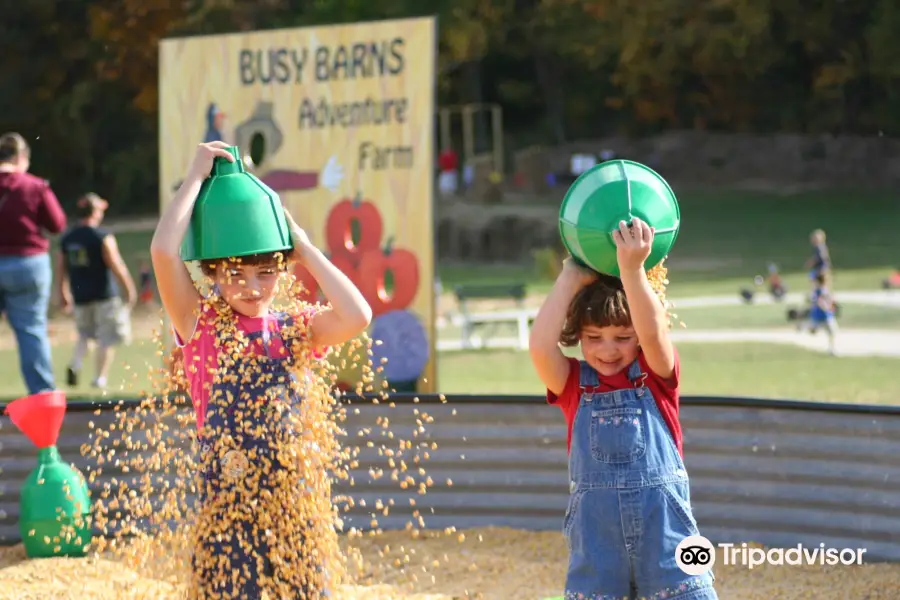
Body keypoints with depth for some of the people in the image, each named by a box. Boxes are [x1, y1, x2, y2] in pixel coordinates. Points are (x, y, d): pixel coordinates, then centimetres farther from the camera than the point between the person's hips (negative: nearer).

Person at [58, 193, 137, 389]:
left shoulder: (67, 238, 5)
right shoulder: (102, 237, -12)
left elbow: (61, 269, 9)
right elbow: (116, 266, -14)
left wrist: (64, 294, 21)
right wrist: (130, 290, -4)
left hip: (80, 297, 5)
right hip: (104, 295, -5)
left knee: (85, 334, 22)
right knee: (107, 338, 4)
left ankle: (75, 364, -1)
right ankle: (99, 378, 1)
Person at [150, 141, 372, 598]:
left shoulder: (294, 330, 6)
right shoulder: (200, 325, -2)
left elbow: (356, 317, -14)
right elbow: (163, 251, -16)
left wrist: (304, 248, -5)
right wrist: (196, 177, -7)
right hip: (226, 505, -3)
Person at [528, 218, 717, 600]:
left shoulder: (657, 374, 2)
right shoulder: (573, 384, 4)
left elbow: (653, 332, -20)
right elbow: (540, 347, -15)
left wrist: (632, 269, -29)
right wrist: (570, 279, -10)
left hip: (665, 531, -1)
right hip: (596, 539, 1)